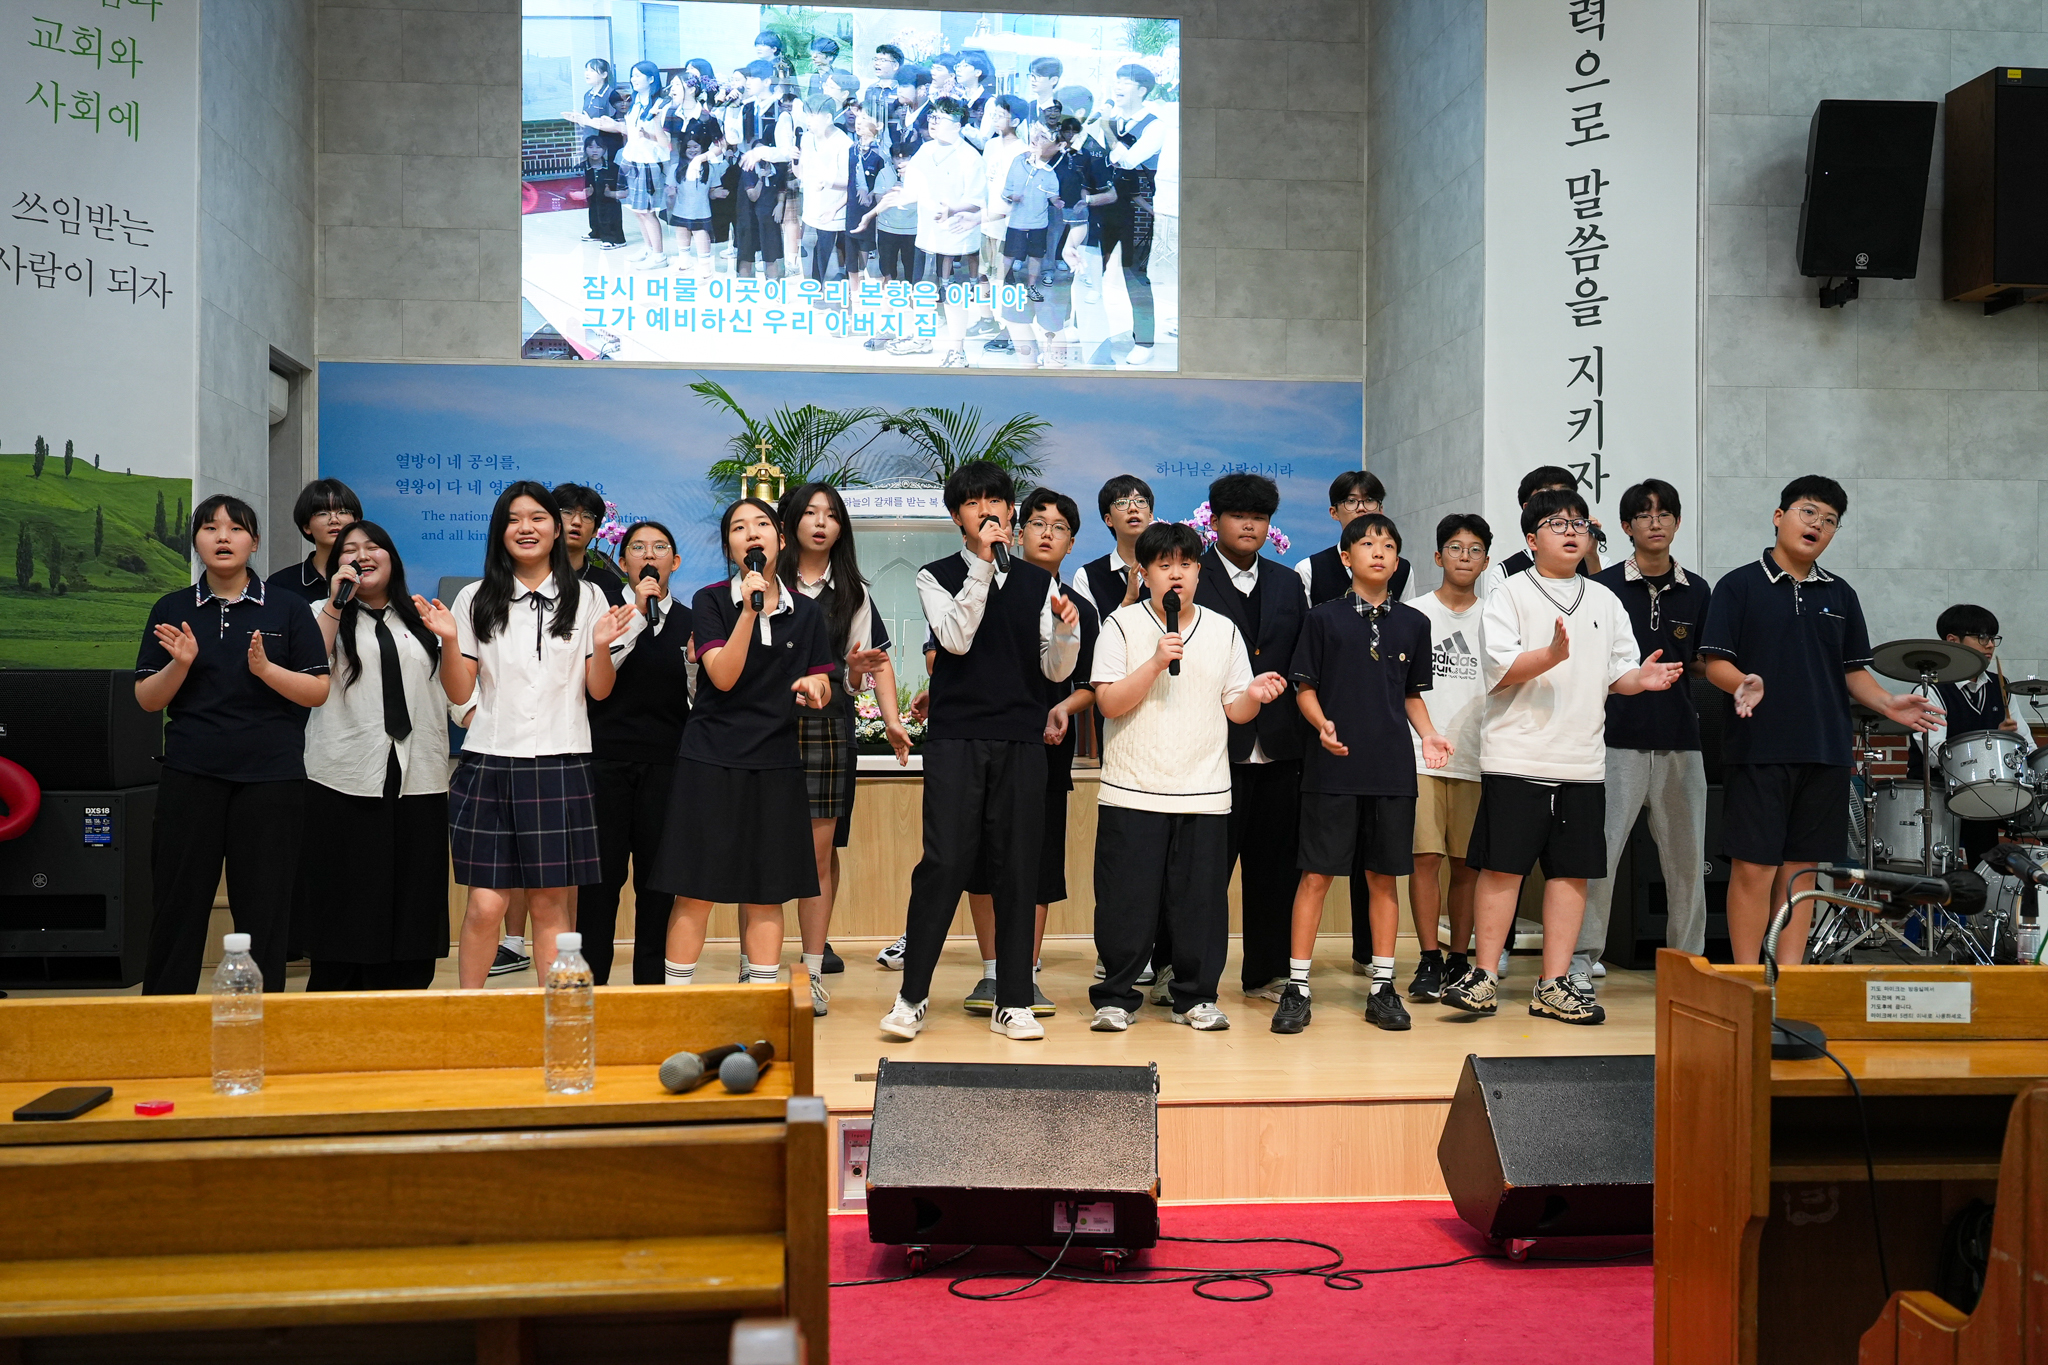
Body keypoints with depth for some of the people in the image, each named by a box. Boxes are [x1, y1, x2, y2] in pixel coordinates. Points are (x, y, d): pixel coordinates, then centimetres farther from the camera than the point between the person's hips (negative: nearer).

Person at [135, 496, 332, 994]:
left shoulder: (287, 608, 4)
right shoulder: (172, 610, 9)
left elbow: (318, 690, 0)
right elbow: (147, 699, 8)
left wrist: (265, 668, -16)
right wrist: (181, 664, -10)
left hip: (271, 776, -1)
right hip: (190, 775, 1)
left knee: (264, 911, 3)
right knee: (179, 903, 4)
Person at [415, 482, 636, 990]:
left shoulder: (587, 600, 8)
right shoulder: (475, 600, 8)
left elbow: (600, 691, 7)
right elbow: (459, 693, 6)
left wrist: (601, 645, -11)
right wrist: (449, 639, -9)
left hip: (561, 764, 0)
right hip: (491, 762, 0)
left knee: (549, 902, 5)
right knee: (485, 904, -4)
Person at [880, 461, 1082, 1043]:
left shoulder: (1039, 581, 12)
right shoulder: (937, 577, 7)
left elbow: (1056, 670, 9)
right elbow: (956, 638, -11)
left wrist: (1065, 628, -11)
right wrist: (982, 565, -13)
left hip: (1022, 741, 2)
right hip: (956, 738, -2)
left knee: (1018, 868, 3)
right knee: (944, 864, -7)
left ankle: (1013, 1002, 12)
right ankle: (912, 996, 5)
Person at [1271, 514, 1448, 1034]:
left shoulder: (1413, 623, 11)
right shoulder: (1324, 618, 2)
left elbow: (1412, 694, 16)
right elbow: (1304, 686, 3)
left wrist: (1428, 735, -1)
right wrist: (1322, 724, -16)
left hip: (1392, 769, 3)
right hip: (1332, 768, -3)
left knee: (1384, 876, 8)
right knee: (1317, 875, -1)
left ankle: (1382, 987, 18)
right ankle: (1297, 988, 7)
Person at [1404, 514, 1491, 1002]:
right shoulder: (1414, 613, 6)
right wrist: (1424, 735, -2)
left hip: (1477, 759, 2)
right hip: (1421, 756, -2)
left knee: (1467, 863, 4)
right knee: (1426, 858, -6)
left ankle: (1459, 960, 14)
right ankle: (1429, 960, 0)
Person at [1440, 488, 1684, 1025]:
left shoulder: (1605, 601, 16)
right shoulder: (1509, 595, 2)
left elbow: (1618, 675, 16)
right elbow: (1501, 669, -9)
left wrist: (1643, 677, -6)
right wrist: (1552, 655, -26)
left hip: (1582, 762, 5)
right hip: (1516, 756, -4)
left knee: (1572, 872, 4)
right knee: (1502, 867, -3)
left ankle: (1553, 985, 11)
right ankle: (1484, 976, 7)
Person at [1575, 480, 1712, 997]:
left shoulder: (1696, 592, 11)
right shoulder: (1603, 586, 0)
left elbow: (1701, 662, 17)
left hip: (1680, 741, 4)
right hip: (1618, 739, -4)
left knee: (1686, 858, 9)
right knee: (1598, 852, -7)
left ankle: (1689, 960, 21)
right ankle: (1581, 960, 2)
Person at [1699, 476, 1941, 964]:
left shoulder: (1840, 595, 14)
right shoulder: (1739, 586, 1)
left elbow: (1853, 670, 16)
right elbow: (1716, 663, -5)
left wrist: (1887, 703, -2)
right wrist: (1744, 683, -25)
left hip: (1824, 753, 4)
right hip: (1758, 750, -4)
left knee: (1801, 869, 8)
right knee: (1754, 867, -4)